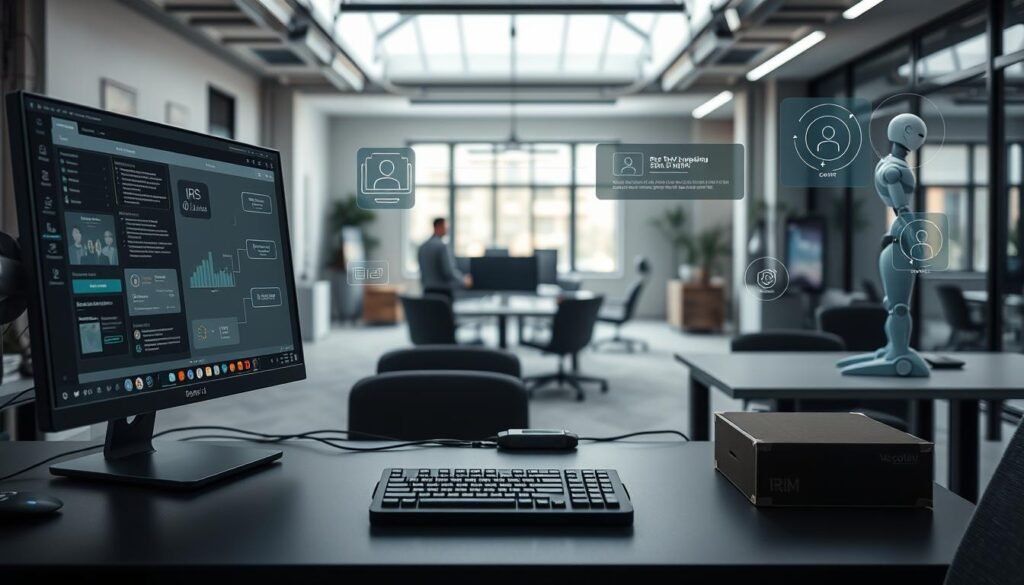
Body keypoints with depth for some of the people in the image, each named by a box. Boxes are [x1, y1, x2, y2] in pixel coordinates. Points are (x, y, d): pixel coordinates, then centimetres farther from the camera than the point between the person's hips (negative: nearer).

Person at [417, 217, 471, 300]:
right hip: (444, 290, -7)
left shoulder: (422, 247, 9)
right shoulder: (442, 246, -14)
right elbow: (449, 271, -15)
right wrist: (463, 281, -3)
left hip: (427, 290, 7)